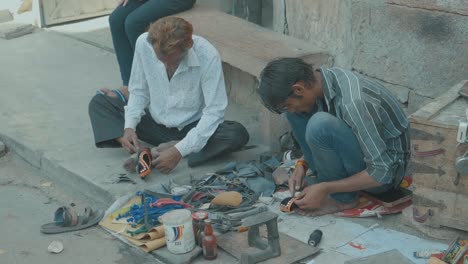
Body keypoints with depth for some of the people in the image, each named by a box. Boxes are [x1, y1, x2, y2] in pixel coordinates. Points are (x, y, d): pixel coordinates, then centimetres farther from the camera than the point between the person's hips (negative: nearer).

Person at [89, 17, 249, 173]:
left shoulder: (207, 56, -28)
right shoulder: (144, 43, -18)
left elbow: (214, 111, -26)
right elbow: (139, 90, -4)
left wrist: (180, 151, -33)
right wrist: (129, 126, -20)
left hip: (191, 127, -3)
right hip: (155, 122, 3)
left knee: (238, 134, -31)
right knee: (98, 103, -9)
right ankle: (137, 151, -26)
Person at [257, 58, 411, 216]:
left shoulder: (354, 102, -33)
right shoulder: (323, 79, -8)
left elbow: (381, 172, -30)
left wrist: (324, 189, -24)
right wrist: (302, 164, -3)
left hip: (387, 168, -8)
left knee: (320, 125, -32)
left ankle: (342, 198, -11)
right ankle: (326, 180, 0)